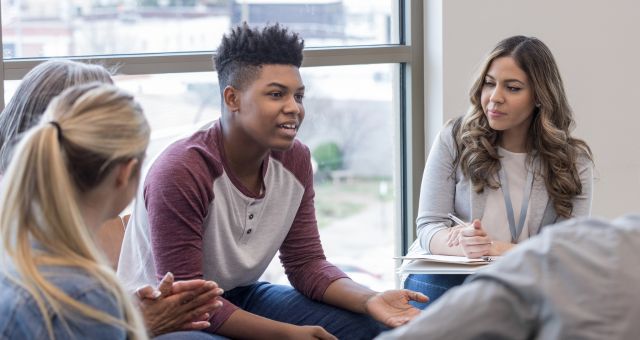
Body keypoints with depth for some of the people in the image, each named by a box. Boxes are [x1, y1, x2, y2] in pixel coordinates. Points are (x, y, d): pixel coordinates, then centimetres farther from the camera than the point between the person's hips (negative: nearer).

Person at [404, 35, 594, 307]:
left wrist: (496, 249, -19)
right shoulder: (454, 139, 6)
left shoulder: (574, 161, 6)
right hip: (444, 275, 0)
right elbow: (429, 226, 2)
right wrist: (465, 246, -22)